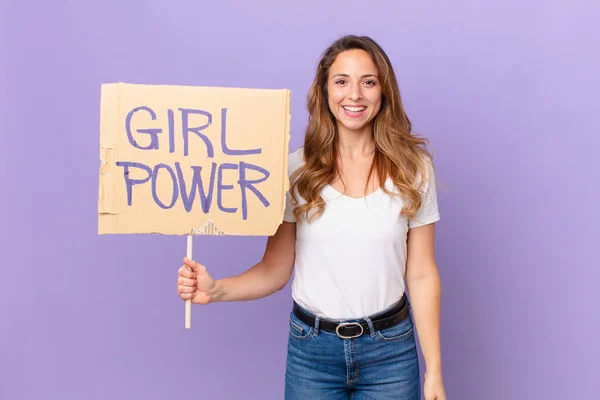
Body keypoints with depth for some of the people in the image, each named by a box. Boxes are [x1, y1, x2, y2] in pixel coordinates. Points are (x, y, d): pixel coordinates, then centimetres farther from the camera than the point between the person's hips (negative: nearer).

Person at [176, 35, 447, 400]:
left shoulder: (413, 167, -4)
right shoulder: (297, 168, -5)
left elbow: (422, 275, -1)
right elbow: (276, 269, -2)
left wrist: (434, 371, -1)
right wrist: (216, 290, -20)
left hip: (390, 350, 0)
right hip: (311, 349, 0)